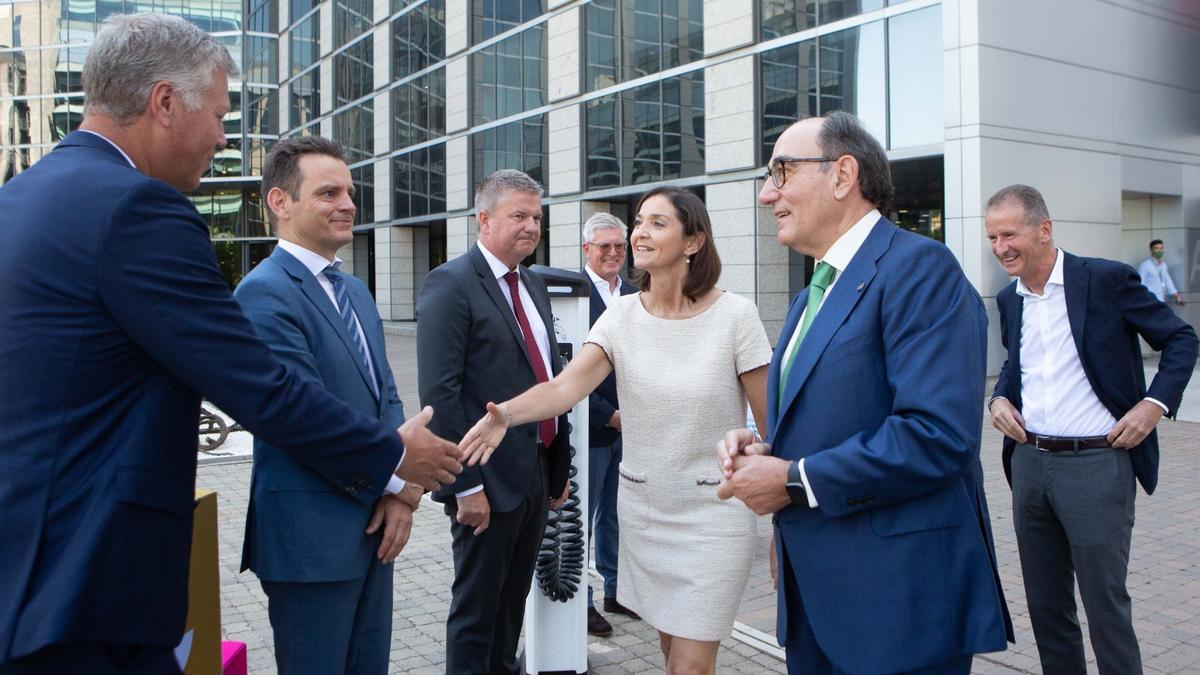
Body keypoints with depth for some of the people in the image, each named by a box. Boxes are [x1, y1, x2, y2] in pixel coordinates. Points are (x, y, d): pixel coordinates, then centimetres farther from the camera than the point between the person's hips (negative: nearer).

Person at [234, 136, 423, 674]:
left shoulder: (355, 290, 13)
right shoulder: (265, 292, -15)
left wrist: (400, 492, -4)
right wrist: (398, 481, -11)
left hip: (374, 521, 8)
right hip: (311, 534, -8)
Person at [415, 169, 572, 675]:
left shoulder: (534, 287, 13)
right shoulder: (450, 284, -13)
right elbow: (440, 393, -19)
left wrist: (559, 465, 14)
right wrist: (465, 485, -21)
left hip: (537, 476, 8)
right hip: (489, 481, -8)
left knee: (513, 599, 21)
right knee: (476, 605, 8)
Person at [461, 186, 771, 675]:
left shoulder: (735, 315, -12)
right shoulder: (622, 314, -3)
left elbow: (770, 420, -8)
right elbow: (566, 385, -17)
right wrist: (507, 413, -36)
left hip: (712, 511, -4)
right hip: (642, 506, 4)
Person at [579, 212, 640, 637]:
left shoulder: (634, 296, 9)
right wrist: (608, 415, -15)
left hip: (629, 426, 6)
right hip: (591, 427, -6)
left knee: (615, 514, 18)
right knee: (581, 517, 7)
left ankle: (615, 591, 31)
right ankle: (580, 601, 20)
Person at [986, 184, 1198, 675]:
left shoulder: (1106, 279, -8)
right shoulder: (1009, 298, 9)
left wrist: (1155, 404, -14)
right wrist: (1000, 398, 4)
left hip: (1095, 463, -6)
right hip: (1029, 461, 6)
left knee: (1106, 604, 1)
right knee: (1045, 604, 14)